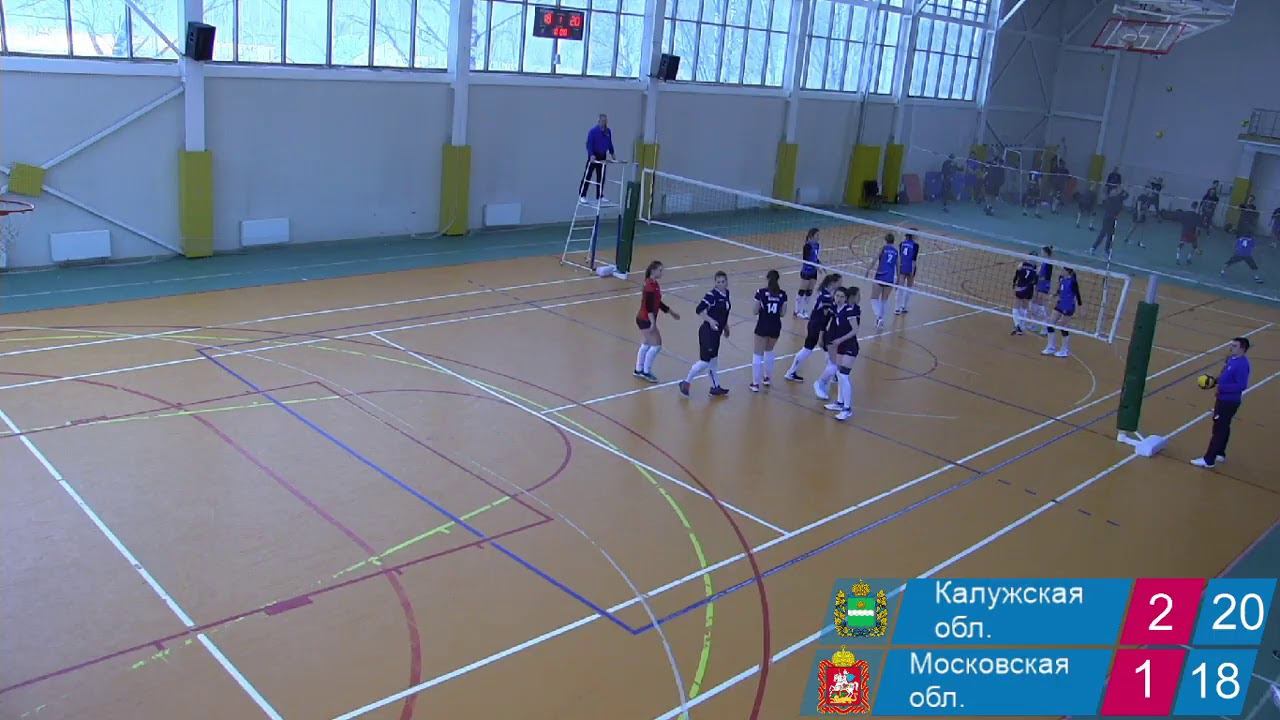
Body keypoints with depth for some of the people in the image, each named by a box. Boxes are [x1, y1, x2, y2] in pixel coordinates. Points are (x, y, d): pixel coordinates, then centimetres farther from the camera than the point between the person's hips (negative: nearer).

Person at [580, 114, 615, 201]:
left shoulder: (608, 132, 5)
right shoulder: (593, 131, -13)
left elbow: (610, 143, 17)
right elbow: (589, 144, -17)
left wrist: (612, 154, 12)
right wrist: (591, 155, -29)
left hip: (602, 157, 6)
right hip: (593, 157, -5)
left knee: (601, 178, 8)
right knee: (587, 176, -4)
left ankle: (599, 196, 15)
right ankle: (582, 196, 0)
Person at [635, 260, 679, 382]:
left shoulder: (654, 284, 10)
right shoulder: (650, 286, -20)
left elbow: (658, 303, 20)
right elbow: (649, 306, -26)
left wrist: (671, 312, 25)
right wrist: (653, 322, -31)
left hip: (644, 319, 10)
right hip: (646, 320, -10)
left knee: (646, 344, 17)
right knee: (656, 345, -5)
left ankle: (639, 370, 27)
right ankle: (646, 372, 4)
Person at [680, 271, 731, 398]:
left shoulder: (726, 293, 7)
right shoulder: (712, 294, -18)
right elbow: (699, 310, -25)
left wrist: (725, 326, 23)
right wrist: (710, 320, -37)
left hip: (716, 332, 8)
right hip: (708, 332, -8)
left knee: (713, 360, 17)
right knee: (705, 361, -5)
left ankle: (715, 388, 26)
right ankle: (686, 382, 11)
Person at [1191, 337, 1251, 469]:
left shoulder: (1242, 364, -24)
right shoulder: (1231, 359, 5)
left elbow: (1241, 385, -28)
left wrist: (1221, 387, -28)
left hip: (1229, 402, -10)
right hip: (1223, 399, 10)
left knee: (1218, 430, -4)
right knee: (1223, 428, 21)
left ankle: (1208, 460, 1)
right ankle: (1220, 454, 36)